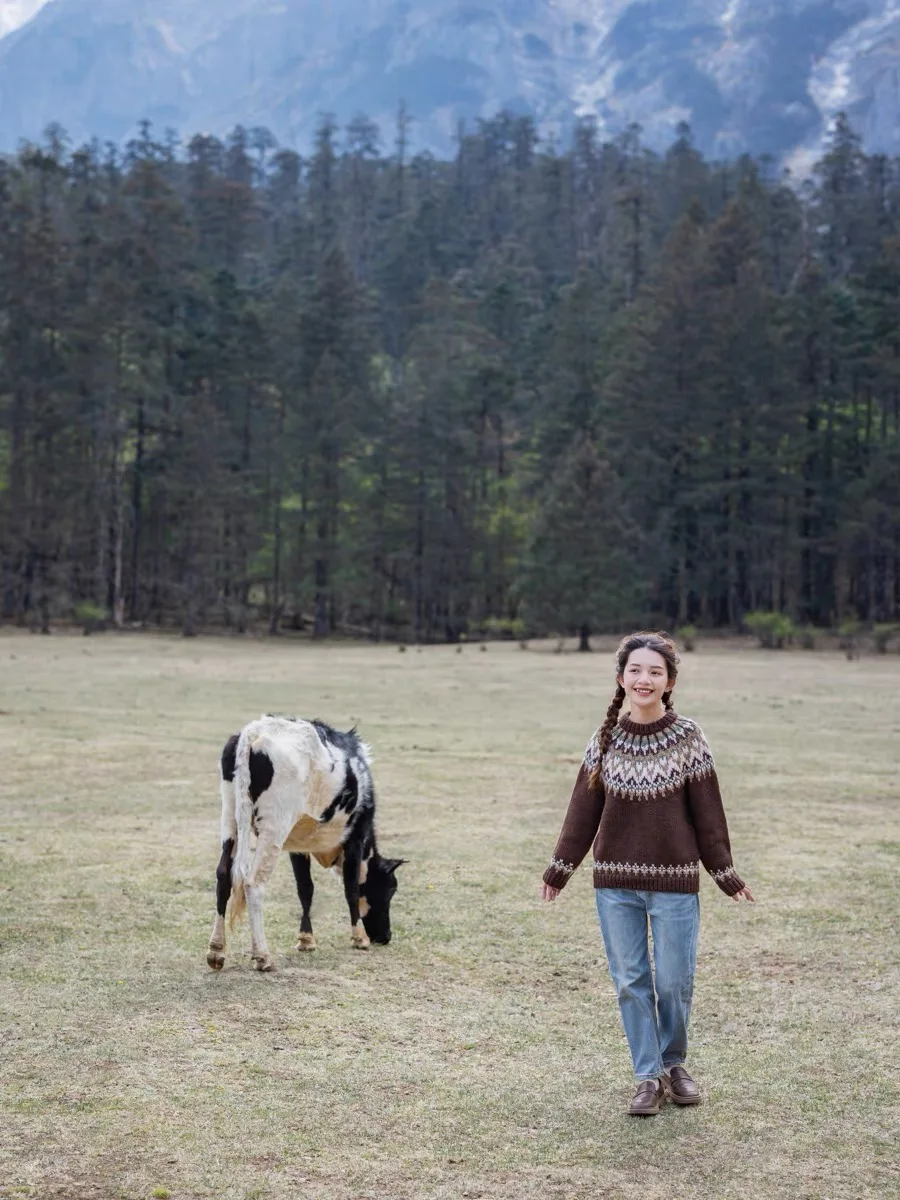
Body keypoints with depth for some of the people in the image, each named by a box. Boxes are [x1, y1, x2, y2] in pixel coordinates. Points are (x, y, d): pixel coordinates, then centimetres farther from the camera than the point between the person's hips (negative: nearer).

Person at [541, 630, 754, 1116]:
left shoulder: (688, 739, -4)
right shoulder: (605, 741, 2)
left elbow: (707, 811, -1)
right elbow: (583, 810, 8)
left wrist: (727, 875, 1)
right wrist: (559, 869, 10)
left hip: (674, 880, -2)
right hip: (615, 881, 2)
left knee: (674, 981, 4)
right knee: (629, 980, 6)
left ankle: (673, 1063, 28)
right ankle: (648, 1077, 18)